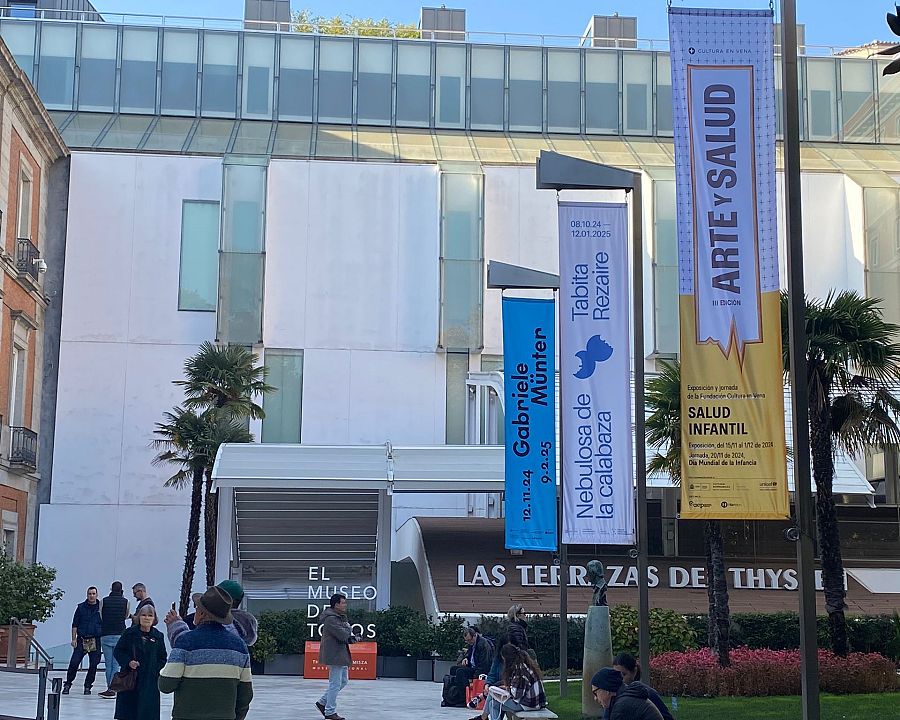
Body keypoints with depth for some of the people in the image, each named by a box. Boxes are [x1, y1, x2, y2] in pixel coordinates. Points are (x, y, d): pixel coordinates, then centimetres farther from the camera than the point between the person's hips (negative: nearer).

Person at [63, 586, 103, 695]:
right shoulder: (81, 607, 6)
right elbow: (75, 625, 7)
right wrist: (74, 639, -1)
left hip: (96, 640, 1)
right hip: (82, 640, -1)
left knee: (93, 665, 2)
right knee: (74, 663, -8)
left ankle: (87, 686, 15)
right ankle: (67, 685, 6)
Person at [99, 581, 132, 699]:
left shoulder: (104, 601, 0)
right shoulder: (125, 602, -1)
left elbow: (100, 617, 5)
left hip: (105, 635, 1)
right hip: (119, 635, -1)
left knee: (108, 664, 8)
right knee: (116, 664, 1)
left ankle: (110, 688, 9)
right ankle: (112, 688, -6)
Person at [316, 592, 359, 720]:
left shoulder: (341, 617, 16)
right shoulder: (331, 618, -17)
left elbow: (347, 635, 15)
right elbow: (342, 634, -23)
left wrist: (351, 637, -7)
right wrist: (353, 638, -5)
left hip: (341, 655, 11)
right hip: (334, 655, -11)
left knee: (343, 681, 17)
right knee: (335, 683, -5)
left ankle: (323, 702, 24)